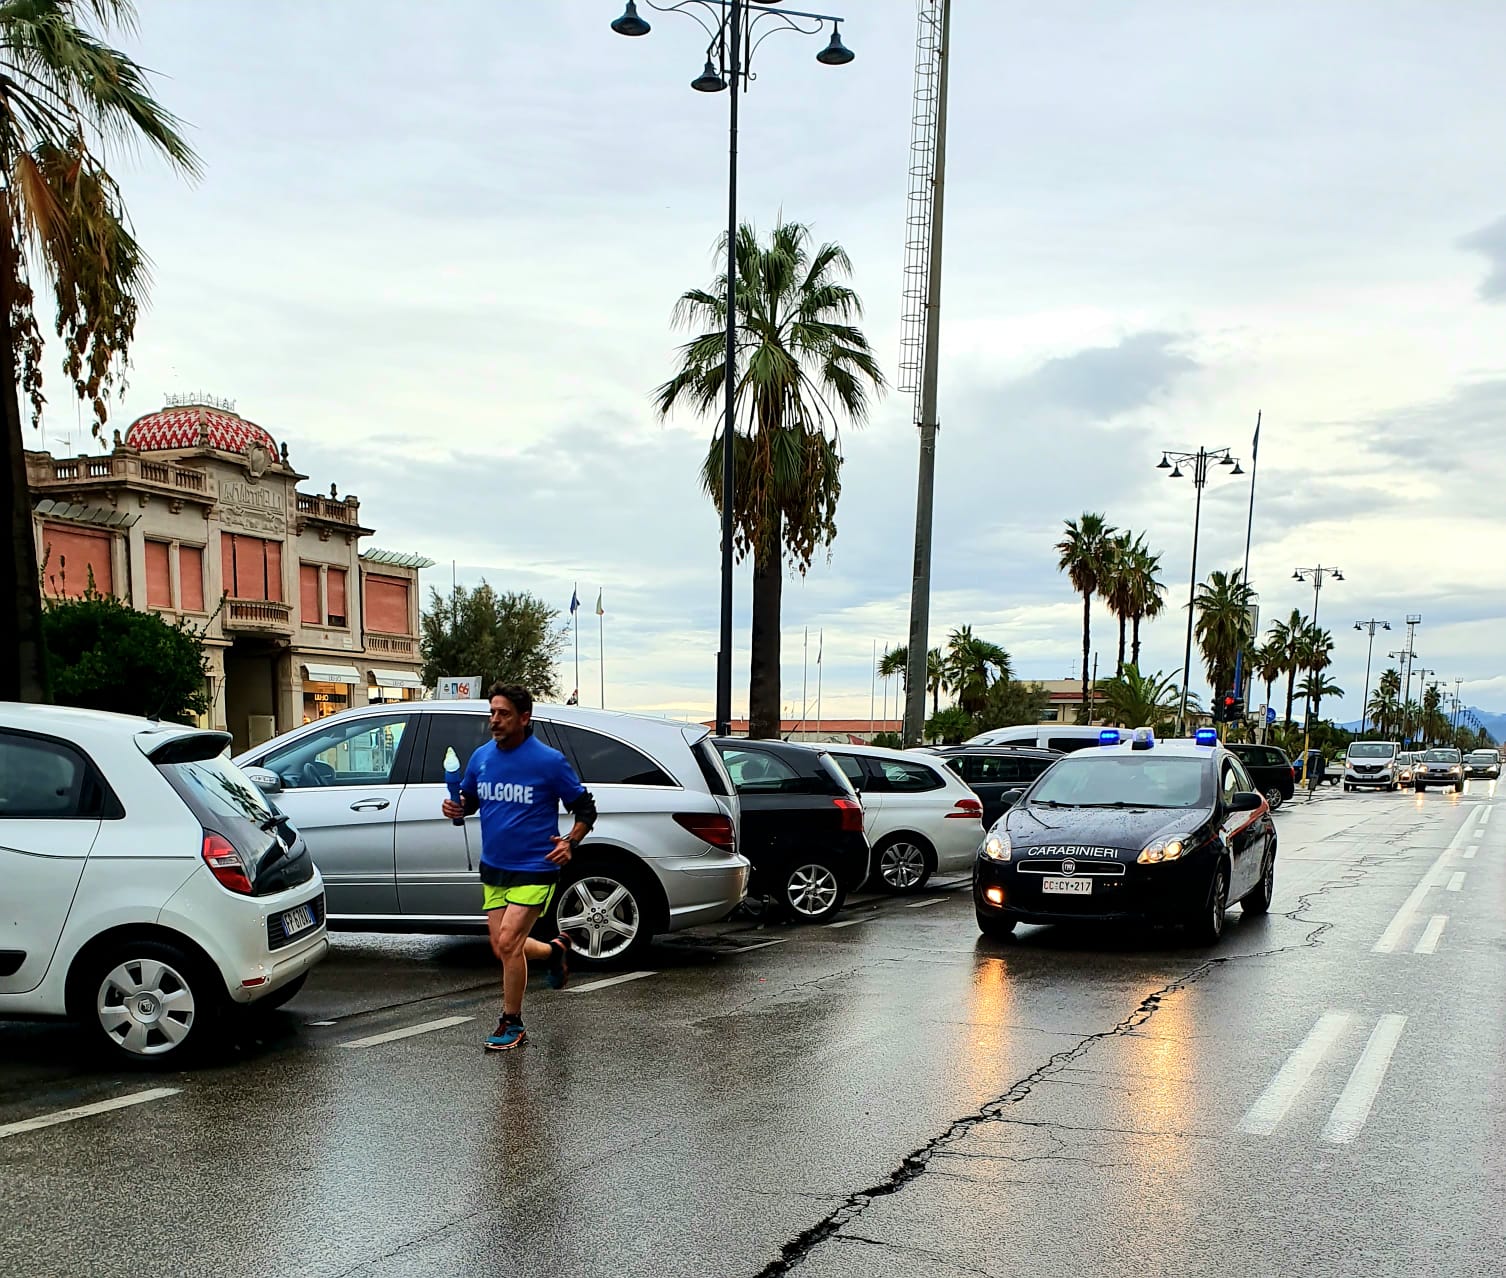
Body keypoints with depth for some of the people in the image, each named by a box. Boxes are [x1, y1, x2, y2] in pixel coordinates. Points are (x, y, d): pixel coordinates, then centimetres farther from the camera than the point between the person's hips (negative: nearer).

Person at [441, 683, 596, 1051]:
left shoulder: (549, 761, -12)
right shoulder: (481, 757, 2)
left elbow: (585, 807, -3)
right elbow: (469, 799, 18)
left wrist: (570, 842, -20)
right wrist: (456, 808, -6)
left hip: (534, 870, -6)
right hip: (493, 868, 6)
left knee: (507, 943, -15)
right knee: (503, 948, 10)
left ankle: (512, 1025, 4)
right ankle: (555, 950, 41)